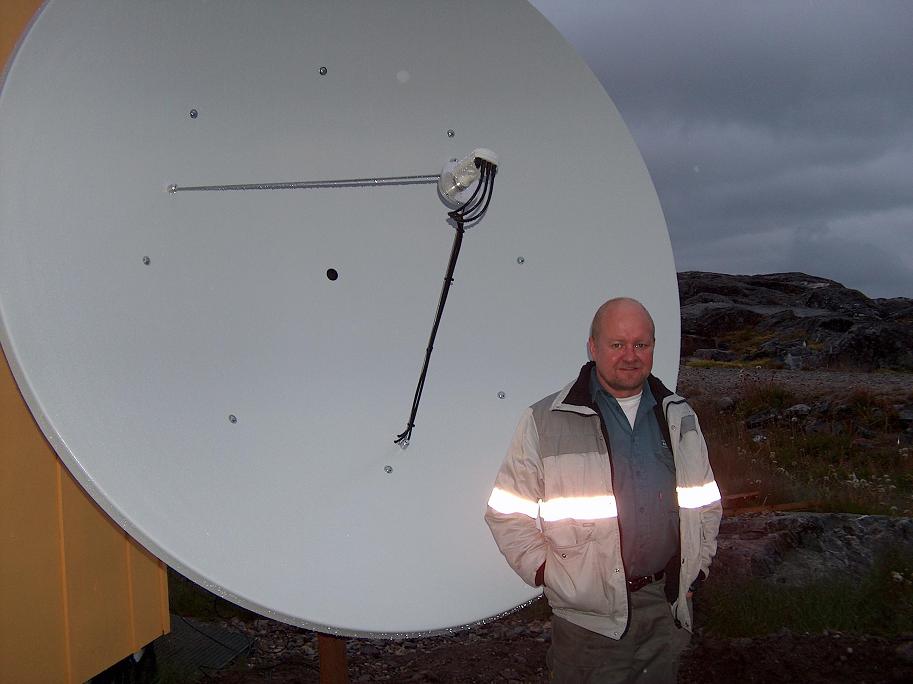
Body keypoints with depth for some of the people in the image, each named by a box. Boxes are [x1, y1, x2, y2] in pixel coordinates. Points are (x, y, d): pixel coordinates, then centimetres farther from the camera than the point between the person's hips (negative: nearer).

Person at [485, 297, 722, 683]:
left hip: (668, 608, 4)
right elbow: (507, 513, -5)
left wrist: (695, 571, 13)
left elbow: (706, 503, 19)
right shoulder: (546, 422, -7)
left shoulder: (679, 418, 9)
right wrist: (546, 573, -8)